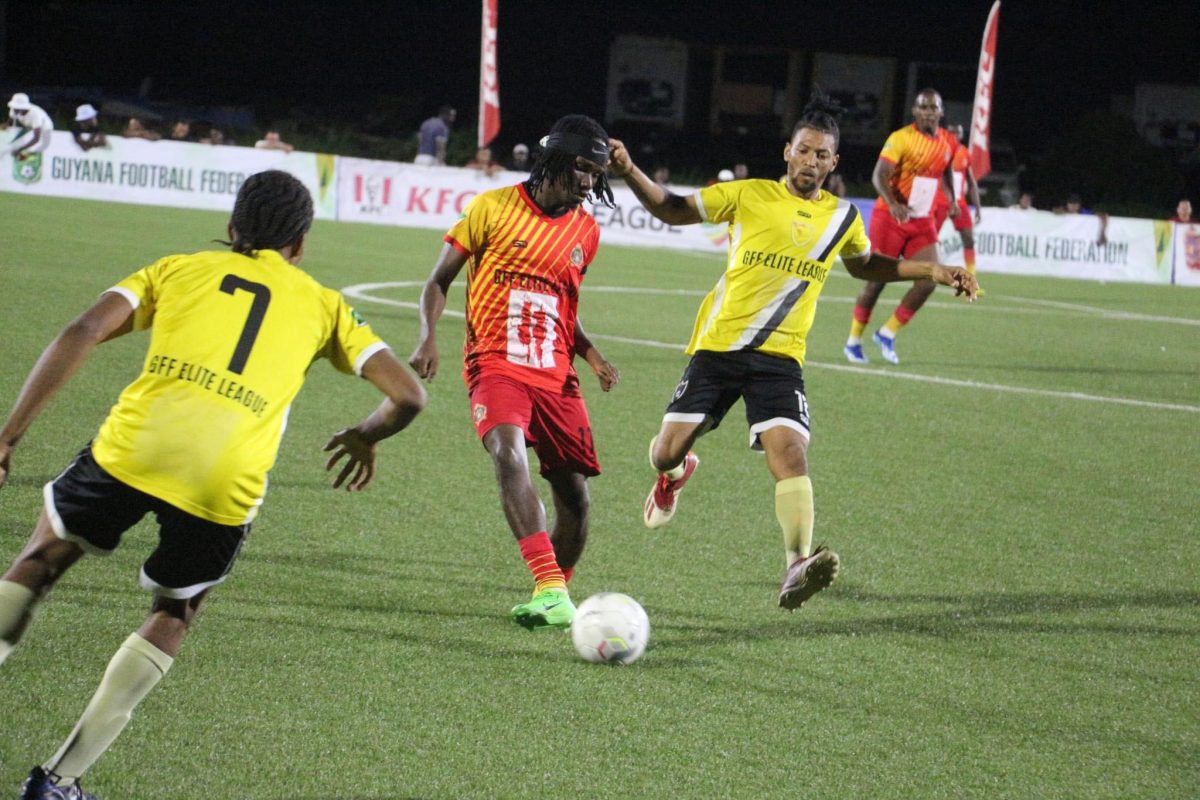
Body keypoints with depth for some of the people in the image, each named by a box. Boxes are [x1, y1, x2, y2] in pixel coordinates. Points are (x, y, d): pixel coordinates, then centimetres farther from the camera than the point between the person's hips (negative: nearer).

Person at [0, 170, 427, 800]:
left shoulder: (178, 269, 22)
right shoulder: (322, 304, 22)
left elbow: (81, 334, 8)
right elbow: (408, 395, 16)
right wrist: (365, 437, 38)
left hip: (133, 447, 0)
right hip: (226, 484, 0)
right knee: (173, 618, 25)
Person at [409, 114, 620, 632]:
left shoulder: (585, 231, 12)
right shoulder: (494, 208, -1)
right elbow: (439, 281, 4)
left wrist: (591, 355, 8)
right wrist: (429, 337, -12)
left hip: (555, 375, 5)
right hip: (496, 365, -5)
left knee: (574, 492, 1)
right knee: (510, 456, -29)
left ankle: (557, 594, 24)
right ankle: (550, 591, -40)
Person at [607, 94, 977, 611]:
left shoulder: (843, 218, 7)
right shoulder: (749, 196, -2)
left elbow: (864, 265, 29)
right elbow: (672, 210, 5)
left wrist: (932, 272, 20)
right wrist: (629, 172, -10)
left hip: (780, 356, 1)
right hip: (717, 347, -1)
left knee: (790, 451, -21)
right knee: (668, 450, -2)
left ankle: (797, 567, -29)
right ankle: (674, 474, 38)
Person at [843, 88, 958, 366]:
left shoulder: (946, 143, 7)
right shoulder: (901, 138, -13)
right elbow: (879, 175, -21)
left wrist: (951, 201, 17)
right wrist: (892, 204, -36)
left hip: (923, 223, 5)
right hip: (890, 218, -5)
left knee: (928, 282, -9)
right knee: (876, 280, 0)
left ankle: (887, 333, 7)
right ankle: (853, 341, 15)